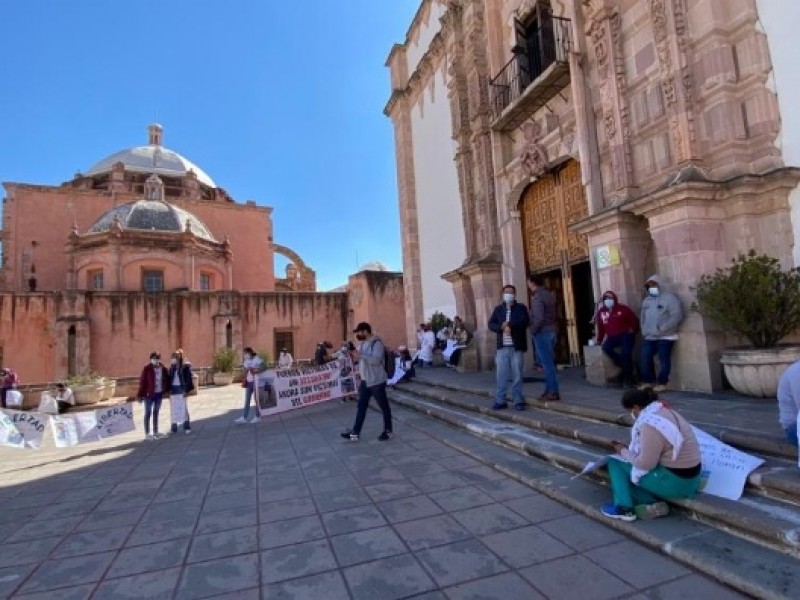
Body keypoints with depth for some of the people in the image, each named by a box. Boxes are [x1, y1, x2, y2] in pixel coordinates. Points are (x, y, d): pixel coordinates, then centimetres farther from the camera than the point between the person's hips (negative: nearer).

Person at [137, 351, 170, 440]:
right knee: (148, 413, 3)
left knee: (156, 413, 14)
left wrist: (165, 391, 2)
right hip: (149, 394, -5)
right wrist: (140, 395, -13)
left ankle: (155, 432, 24)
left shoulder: (163, 368, 1)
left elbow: (166, 379, 8)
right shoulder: (147, 369, -11)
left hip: (159, 393, 5)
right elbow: (142, 382, -11)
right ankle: (147, 434, 10)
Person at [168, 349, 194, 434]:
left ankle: (187, 427, 3)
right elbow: (169, 379, 10)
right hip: (173, 390, 5)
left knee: (184, 408, -3)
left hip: (181, 389, -5)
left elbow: (188, 379, -9)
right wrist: (169, 390, 5)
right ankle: (174, 427, 16)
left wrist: (186, 390, -14)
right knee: (173, 409, 8)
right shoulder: (172, 367, 10)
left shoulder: (186, 366, -6)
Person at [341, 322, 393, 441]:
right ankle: (355, 433, 17)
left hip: (376, 381, -9)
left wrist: (360, 355, -30)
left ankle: (388, 431, 20)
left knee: (384, 406, 6)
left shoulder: (376, 343, -17)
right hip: (365, 381, 9)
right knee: (361, 407, 11)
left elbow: (376, 360, -29)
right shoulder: (363, 343, 11)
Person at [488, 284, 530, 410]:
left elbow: (525, 322, -11)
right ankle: (500, 400, 9)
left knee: (517, 375, 2)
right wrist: (502, 327, -13)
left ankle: (518, 401, 11)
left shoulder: (521, 307, 6)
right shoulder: (498, 309, 13)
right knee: (501, 375, 2)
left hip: (517, 347, -2)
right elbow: (491, 324, 4)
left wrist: (509, 324, -14)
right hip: (502, 347, 2)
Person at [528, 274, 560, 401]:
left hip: (542, 333, -9)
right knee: (549, 362, 14)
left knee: (547, 363, -3)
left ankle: (553, 392, 2)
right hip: (551, 331, 9)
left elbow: (539, 318, -22)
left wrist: (533, 331, -10)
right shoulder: (549, 294, 12)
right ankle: (550, 389, 20)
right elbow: (552, 314, 14)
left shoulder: (537, 297, -15)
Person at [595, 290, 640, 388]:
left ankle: (628, 378, -2)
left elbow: (634, 320, 5)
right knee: (606, 347, -24)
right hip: (613, 336, 4)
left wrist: (632, 330, -3)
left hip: (626, 335, -4)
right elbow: (600, 327, 11)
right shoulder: (601, 311, 6)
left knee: (625, 353, -20)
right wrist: (599, 339, 12)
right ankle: (625, 367, -6)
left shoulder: (622, 308, -3)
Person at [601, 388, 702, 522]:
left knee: (615, 463, 1)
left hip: (673, 482, -10)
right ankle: (654, 504, 4)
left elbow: (645, 464, -19)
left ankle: (624, 508, 3)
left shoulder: (650, 424, -23)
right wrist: (630, 450, 11)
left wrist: (624, 452, -4)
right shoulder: (666, 412, 8)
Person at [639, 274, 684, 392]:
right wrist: (644, 330, 5)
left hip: (665, 337, -6)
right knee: (645, 359, 4)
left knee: (663, 360, -2)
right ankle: (648, 381, 15)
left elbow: (677, 316, -15)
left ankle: (662, 383, 7)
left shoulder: (670, 298, -5)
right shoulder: (647, 300, 18)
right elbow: (642, 317, 21)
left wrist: (662, 329, -18)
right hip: (649, 337, 7)